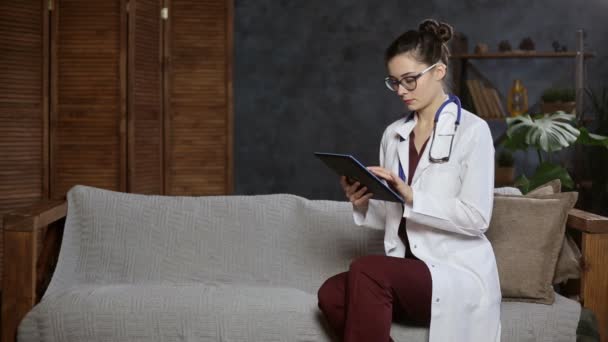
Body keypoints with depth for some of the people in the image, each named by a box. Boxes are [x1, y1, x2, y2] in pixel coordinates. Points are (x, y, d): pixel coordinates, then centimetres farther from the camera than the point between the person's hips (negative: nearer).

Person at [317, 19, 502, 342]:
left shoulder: (472, 130, -5)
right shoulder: (393, 134, 12)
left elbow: (476, 218, -13)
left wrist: (412, 196, -22)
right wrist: (364, 204, -6)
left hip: (458, 271, -5)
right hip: (406, 268, 5)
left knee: (366, 270, -31)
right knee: (331, 293, -24)